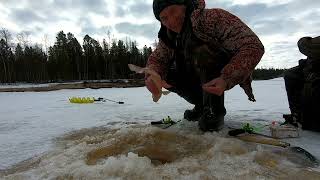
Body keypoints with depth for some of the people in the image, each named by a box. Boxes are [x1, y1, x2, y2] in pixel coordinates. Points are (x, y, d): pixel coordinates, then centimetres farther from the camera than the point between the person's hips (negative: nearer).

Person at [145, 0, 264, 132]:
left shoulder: (213, 17, -26)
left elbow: (254, 47, -31)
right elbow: (156, 58, -2)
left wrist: (227, 79, -44)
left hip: (227, 74, -6)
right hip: (200, 78, 6)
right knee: (167, 74, -11)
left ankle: (215, 110, -18)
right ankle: (202, 105, 8)